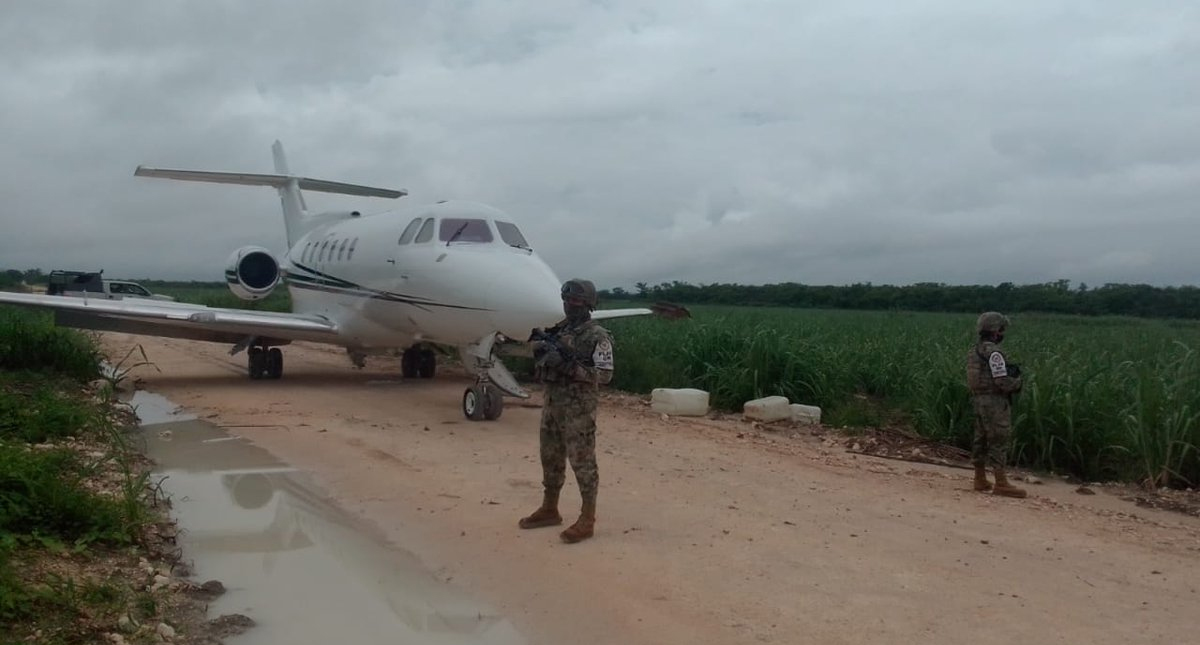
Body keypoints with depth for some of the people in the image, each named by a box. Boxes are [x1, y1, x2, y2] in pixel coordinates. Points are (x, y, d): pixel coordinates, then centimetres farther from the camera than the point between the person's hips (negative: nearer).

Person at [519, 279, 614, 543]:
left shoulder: (597, 336, -10)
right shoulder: (558, 331, 12)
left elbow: (605, 375, -16)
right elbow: (542, 364, 16)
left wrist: (572, 367, -24)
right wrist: (540, 345, -5)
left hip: (578, 408, -8)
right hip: (552, 404, 8)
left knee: (583, 462, -2)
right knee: (551, 459, 15)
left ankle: (587, 520, 4)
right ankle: (549, 510, 29)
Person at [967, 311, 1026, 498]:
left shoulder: (974, 351, 11)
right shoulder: (993, 352, -18)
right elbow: (1002, 381, -21)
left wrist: (1010, 370, 13)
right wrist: (1017, 382, -1)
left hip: (979, 399, 9)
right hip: (995, 401, -9)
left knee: (981, 440, 13)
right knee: (998, 442, -6)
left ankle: (980, 480, 19)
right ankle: (1001, 484, -4)